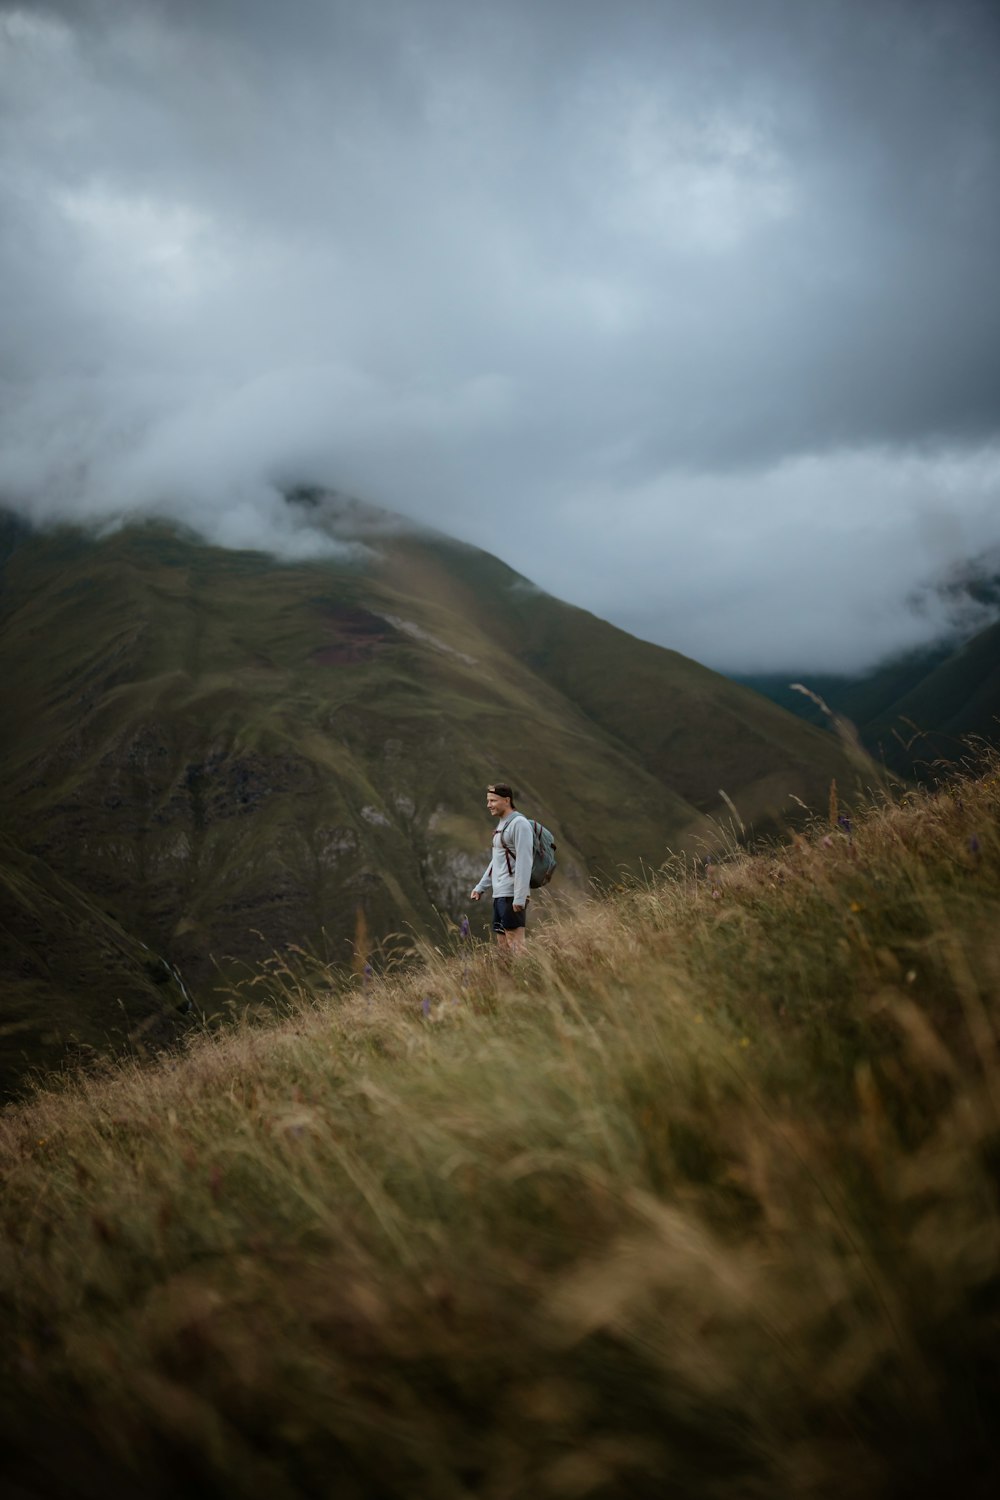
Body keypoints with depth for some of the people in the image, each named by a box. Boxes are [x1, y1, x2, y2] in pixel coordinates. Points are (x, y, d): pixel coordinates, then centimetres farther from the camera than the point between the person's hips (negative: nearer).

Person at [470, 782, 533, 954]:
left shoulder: (519, 823, -11)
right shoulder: (502, 824, 19)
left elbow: (524, 862, -18)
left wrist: (520, 897, -23)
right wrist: (481, 887, 24)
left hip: (512, 896, -10)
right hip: (499, 895, 10)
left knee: (515, 944, -10)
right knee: (502, 943, 10)